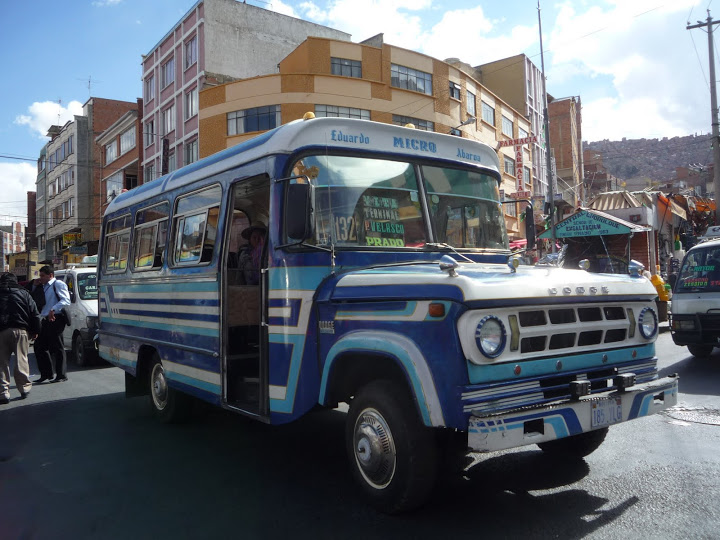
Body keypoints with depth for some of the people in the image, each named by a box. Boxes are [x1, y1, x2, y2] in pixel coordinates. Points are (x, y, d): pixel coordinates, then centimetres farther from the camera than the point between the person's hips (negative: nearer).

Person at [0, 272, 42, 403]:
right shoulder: (23, 293, 8)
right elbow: (35, 314, 4)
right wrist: (35, 331, 10)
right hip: (20, 330, 0)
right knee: (21, 360, 7)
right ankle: (24, 388, 12)